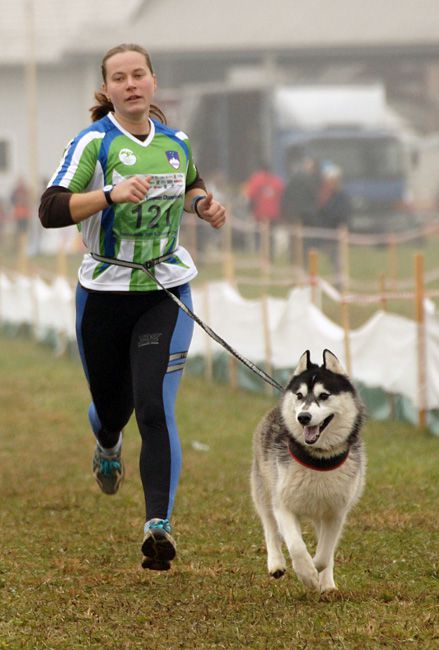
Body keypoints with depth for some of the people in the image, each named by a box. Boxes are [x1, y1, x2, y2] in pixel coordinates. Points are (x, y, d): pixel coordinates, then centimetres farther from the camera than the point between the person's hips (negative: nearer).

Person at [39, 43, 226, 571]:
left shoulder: (175, 143, 5)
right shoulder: (94, 142, -9)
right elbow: (50, 210, -20)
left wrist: (204, 205, 5)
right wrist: (113, 194, -32)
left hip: (166, 294, 1)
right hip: (104, 294, -1)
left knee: (154, 408, -15)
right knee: (111, 405, 15)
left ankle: (158, 524, -19)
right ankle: (107, 448, 54)